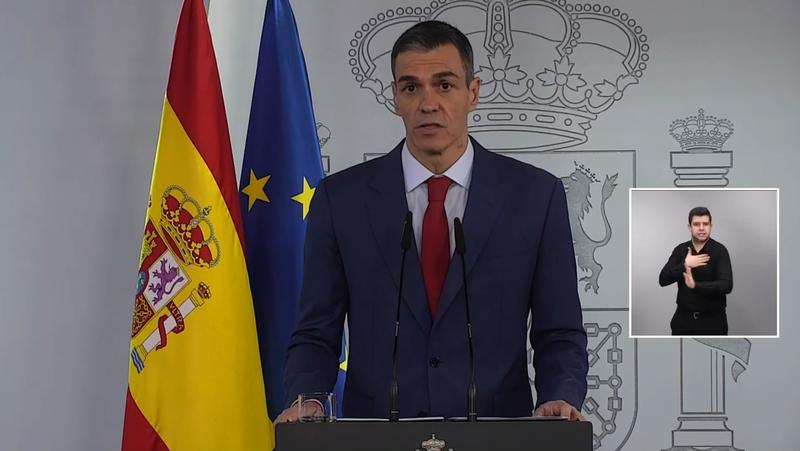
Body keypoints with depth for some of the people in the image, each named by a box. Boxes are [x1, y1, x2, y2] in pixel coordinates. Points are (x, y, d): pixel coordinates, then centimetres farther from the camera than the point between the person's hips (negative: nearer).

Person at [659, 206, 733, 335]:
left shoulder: (719, 251, -9)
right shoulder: (680, 250, 3)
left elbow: (726, 285, -21)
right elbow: (663, 279, -5)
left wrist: (695, 285, -31)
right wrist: (685, 265, -18)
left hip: (712, 320, -4)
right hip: (684, 318, 4)